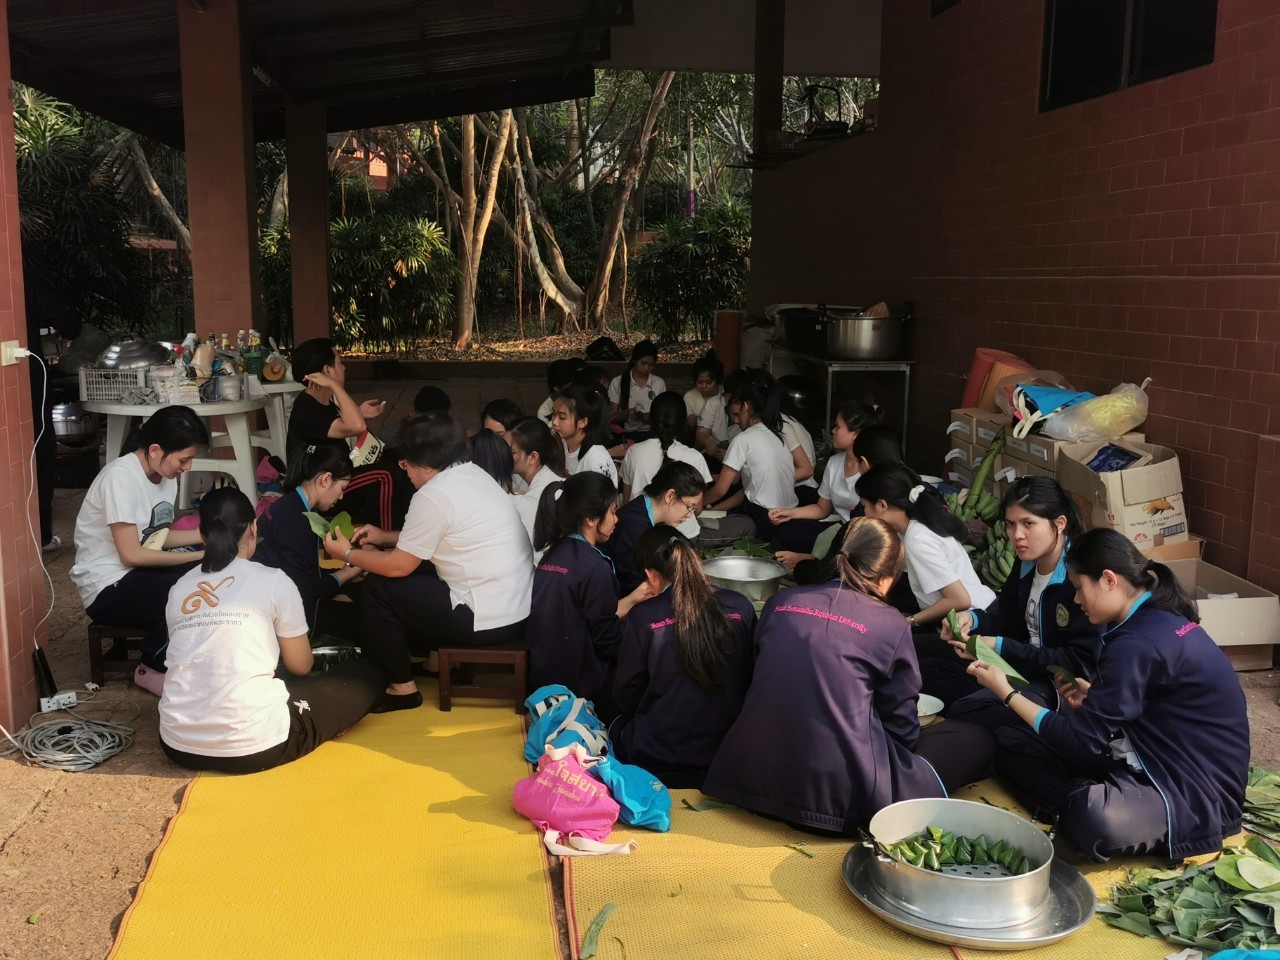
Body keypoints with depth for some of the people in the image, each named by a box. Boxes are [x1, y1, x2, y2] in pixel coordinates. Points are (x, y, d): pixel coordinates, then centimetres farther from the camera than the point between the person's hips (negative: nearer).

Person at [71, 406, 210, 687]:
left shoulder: (165, 474, 1)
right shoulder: (120, 477, -24)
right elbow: (131, 555, -24)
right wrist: (198, 556, -22)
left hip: (141, 572, 8)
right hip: (108, 588, -8)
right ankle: (154, 668, -1)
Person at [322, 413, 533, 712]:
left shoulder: (433, 495, -16)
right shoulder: (473, 474, 10)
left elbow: (398, 567, -7)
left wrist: (347, 553, 8)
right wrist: (386, 537, 25)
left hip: (490, 621, -9)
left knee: (379, 588, 3)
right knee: (419, 570, 23)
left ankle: (401, 687, 13)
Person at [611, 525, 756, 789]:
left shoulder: (642, 617, -14)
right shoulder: (740, 607, -6)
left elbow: (625, 698, -1)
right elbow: (754, 680, 8)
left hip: (658, 763, -3)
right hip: (729, 758, 4)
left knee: (617, 726, 26)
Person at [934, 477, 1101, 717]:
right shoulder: (1026, 564, 4)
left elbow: (1080, 663, -22)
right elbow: (1004, 616, 15)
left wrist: (1001, 648, -23)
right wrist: (971, 618, -9)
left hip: (1059, 687, -9)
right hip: (1023, 668, 9)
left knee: (964, 711, -28)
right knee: (927, 670, 3)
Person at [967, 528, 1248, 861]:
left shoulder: (1138, 644, -23)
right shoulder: (1159, 617, 5)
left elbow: (1084, 740, -18)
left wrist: (1007, 693, -9)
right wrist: (1097, 699, 5)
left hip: (1199, 792, -10)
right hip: (1165, 762, 10)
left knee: (1095, 821, -42)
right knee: (1013, 744, 3)